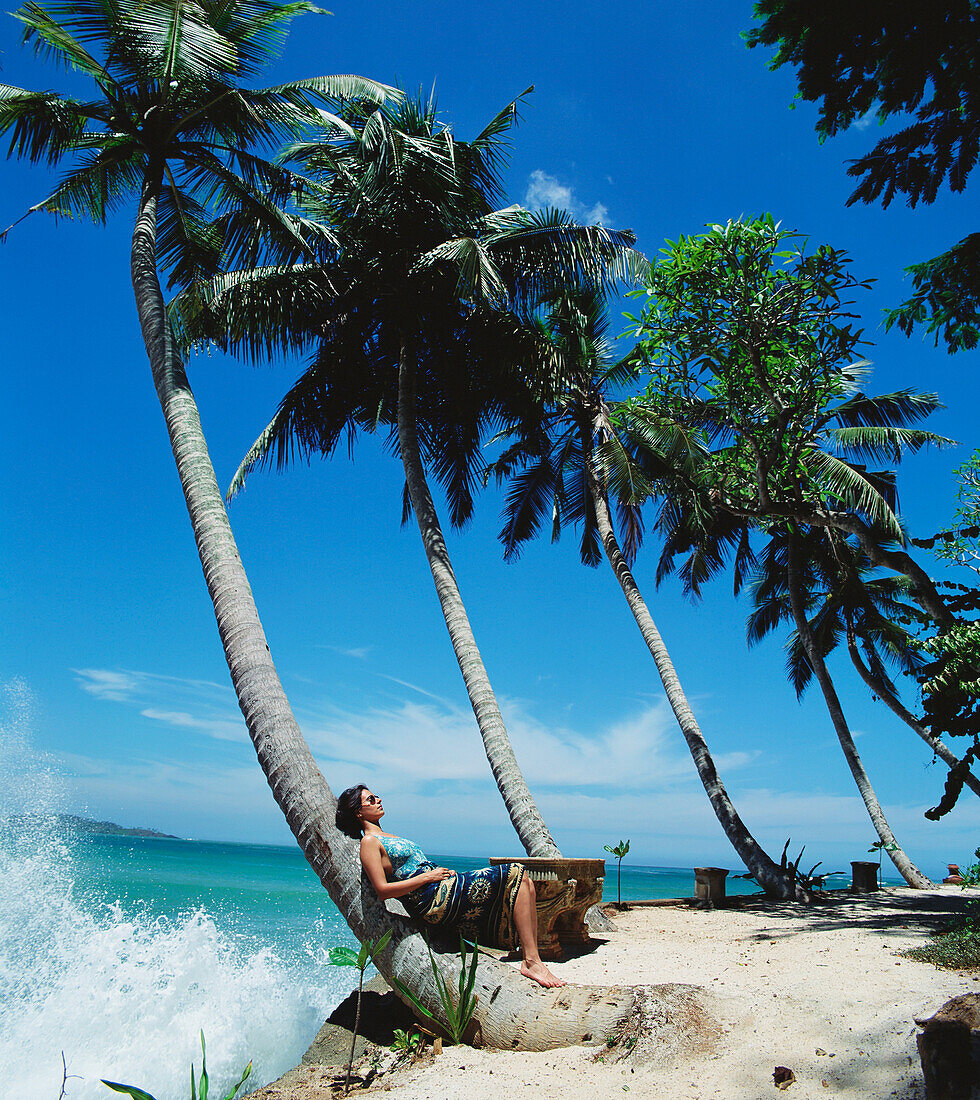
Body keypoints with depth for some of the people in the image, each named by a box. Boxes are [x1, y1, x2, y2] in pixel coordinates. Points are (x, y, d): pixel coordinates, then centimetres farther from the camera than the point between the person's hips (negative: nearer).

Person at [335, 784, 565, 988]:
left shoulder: (386, 838, 25)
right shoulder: (369, 842, -4)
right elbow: (382, 890, -14)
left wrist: (442, 872, 10)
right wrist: (428, 876, -13)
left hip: (443, 889, 9)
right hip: (433, 898, -9)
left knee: (523, 883, 0)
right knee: (515, 876, -15)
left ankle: (530, 958, -7)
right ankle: (531, 961, -18)